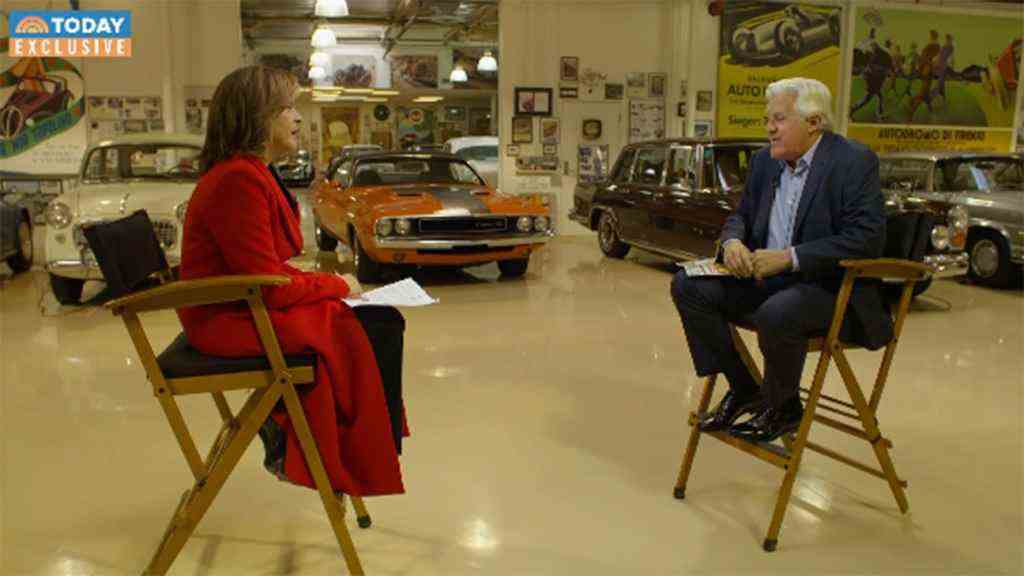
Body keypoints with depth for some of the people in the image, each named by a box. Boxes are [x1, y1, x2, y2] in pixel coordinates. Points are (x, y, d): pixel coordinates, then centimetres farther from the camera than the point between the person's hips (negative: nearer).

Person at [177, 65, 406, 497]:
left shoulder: (252, 172, 11)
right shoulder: (238, 180, -21)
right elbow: (269, 286, -22)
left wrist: (320, 278, -1)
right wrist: (335, 285, -9)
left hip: (249, 305, 10)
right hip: (233, 321, -10)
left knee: (385, 320, 1)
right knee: (371, 334, -16)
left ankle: (287, 429, 7)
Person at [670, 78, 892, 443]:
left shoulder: (855, 162, -12)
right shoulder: (765, 161, 9)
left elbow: (867, 238, -20)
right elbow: (741, 215, 18)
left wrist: (790, 257, -25)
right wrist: (732, 242, -8)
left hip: (830, 288, -7)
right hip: (765, 278, 7)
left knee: (776, 313, -37)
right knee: (687, 286, -9)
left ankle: (783, 407, -5)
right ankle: (742, 389, 3)